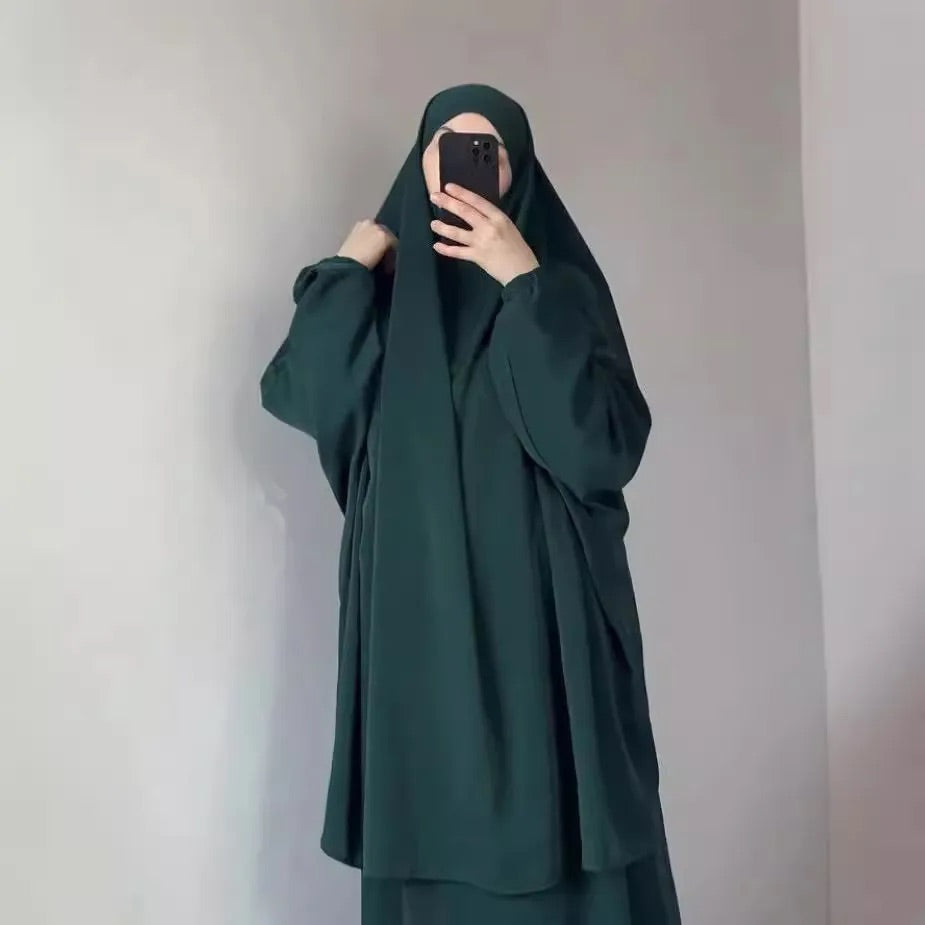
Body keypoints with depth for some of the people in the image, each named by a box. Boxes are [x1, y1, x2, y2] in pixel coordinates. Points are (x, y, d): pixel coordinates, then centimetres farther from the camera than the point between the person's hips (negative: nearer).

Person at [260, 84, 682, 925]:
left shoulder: (562, 286, 1)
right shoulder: (384, 296, 10)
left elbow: (606, 444, -15)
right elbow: (299, 395, -6)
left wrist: (525, 284, -16)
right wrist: (351, 266, -3)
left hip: (541, 617, -2)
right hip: (418, 624, 3)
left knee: (558, 851, 2)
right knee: (433, 850, 9)